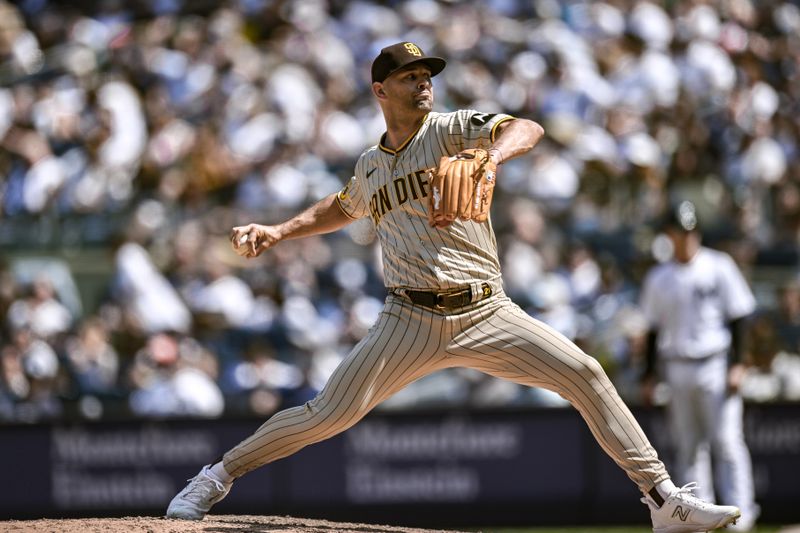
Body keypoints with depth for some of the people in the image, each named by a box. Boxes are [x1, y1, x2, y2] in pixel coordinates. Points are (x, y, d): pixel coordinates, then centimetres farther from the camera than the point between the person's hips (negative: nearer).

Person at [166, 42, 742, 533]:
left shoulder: (452, 130, 1)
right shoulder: (370, 165, 14)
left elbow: (527, 129, -18)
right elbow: (343, 208, 37)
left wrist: (488, 159, -39)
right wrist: (278, 231, 23)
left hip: (487, 313, -1)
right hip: (413, 321, 1)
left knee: (585, 375, -16)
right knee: (329, 415, -10)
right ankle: (219, 475, 9)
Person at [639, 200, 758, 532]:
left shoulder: (719, 266, 1)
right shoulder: (658, 278, 10)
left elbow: (738, 317, 0)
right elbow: (654, 330, 15)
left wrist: (737, 364, -9)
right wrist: (648, 376, 10)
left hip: (716, 365, -3)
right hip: (678, 368, 4)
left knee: (727, 442, -10)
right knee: (688, 447, 3)